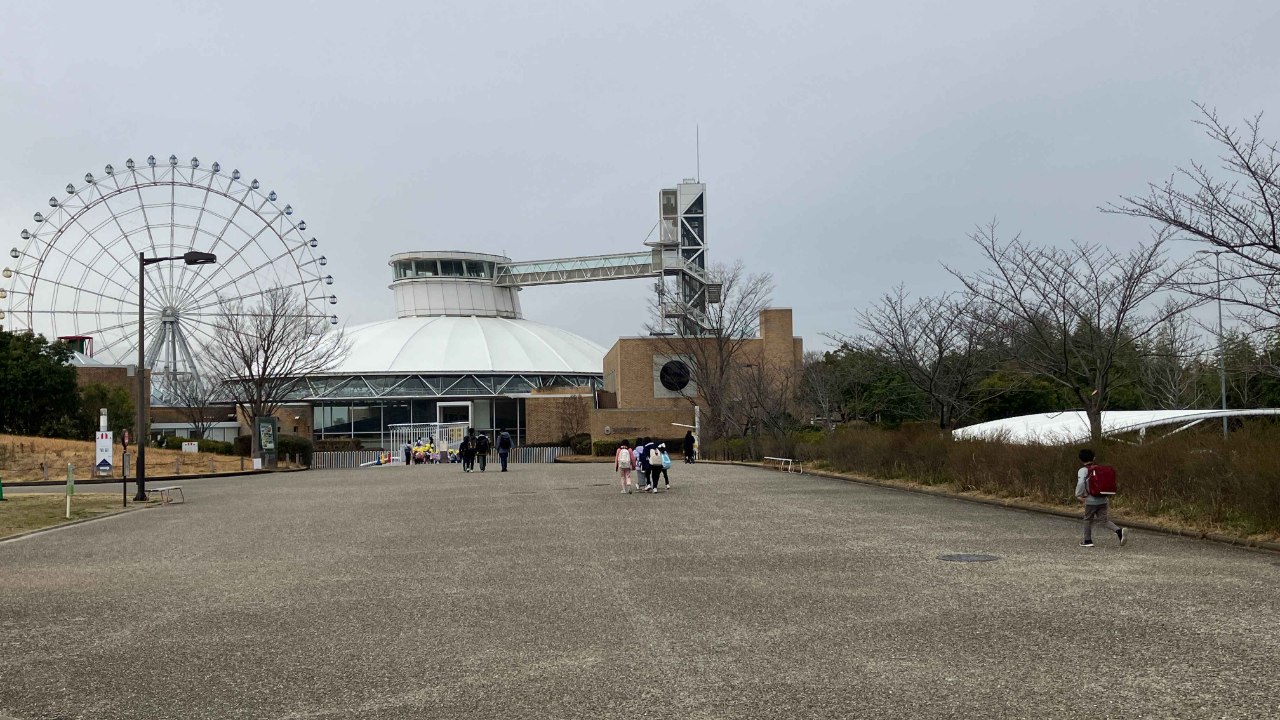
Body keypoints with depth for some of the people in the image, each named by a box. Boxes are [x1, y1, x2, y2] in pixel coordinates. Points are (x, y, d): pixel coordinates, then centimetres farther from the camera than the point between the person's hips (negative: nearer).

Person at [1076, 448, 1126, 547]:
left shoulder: (1083, 470, -8)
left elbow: (1081, 483, -24)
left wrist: (1078, 495, -15)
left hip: (1091, 500, -5)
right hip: (1103, 499, 5)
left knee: (1088, 520, 12)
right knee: (1104, 520, 5)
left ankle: (1087, 540, 18)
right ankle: (1119, 531, -18)